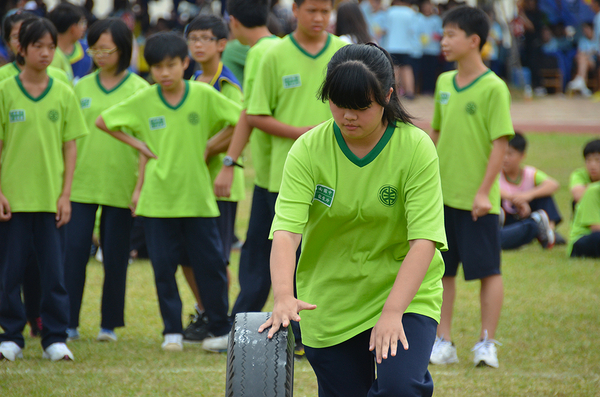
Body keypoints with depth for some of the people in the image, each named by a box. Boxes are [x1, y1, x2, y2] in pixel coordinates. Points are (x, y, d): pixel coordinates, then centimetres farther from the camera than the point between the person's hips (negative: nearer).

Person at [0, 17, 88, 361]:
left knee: (54, 270, 1)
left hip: (51, 198, 1)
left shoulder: (64, 94, 4)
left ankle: (56, 338, 9)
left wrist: (65, 194, -1)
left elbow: (71, 147, 6)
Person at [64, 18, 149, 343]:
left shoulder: (138, 89, 1)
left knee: (115, 256, 3)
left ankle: (109, 324, 13)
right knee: (74, 251, -5)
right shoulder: (82, 87, 10)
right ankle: (68, 323, 0)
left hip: (120, 185, -2)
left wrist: (142, 183, -8)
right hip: (82, 183, 2)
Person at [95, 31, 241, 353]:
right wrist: (136, 144, 4)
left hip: (198, 196, -1)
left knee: (209, 264, 2)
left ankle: (221, 329, 14)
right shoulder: (143, 101, 0)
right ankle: (172, 331, 14)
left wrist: (211, 147, 0)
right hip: (158, 199, 1)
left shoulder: (204, 95, -4)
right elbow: (102, 121, 11)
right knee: (163, 267, 3)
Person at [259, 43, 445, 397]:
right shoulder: (308, 150, -9)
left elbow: (424, 240, -19)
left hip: (406, 294, -2)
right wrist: (284, 296, -38)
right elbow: (286, 231, -19)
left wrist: (392, 312, -31)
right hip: (329, 301, 2)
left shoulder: (416, 148, -13)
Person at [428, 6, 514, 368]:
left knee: (488, 270, 1)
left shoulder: (493, 88, -11)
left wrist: (484, 192, -17)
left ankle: (487, 344, 8)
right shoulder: (444, 83, 8)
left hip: (477, 200, -6)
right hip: (443, 195, 6)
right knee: (443, 270, 9)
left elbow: (501, 144, -13)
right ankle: (443, 342, 16)